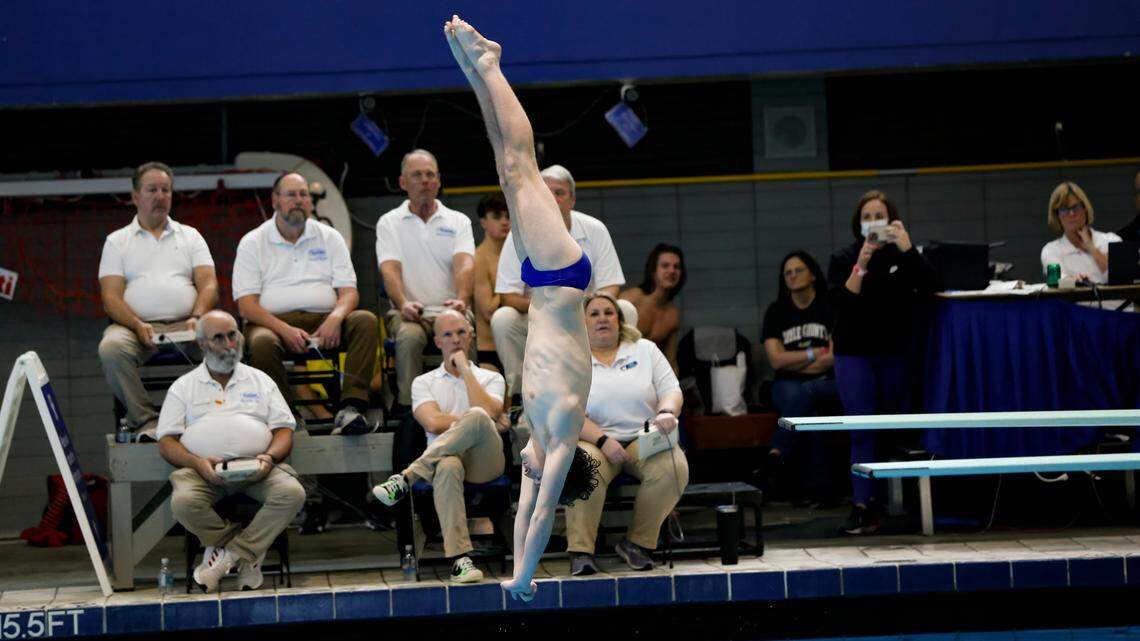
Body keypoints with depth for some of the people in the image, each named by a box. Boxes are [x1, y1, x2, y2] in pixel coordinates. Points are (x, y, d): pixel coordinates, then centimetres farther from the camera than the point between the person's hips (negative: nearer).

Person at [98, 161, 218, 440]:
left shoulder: (190, 236, 21)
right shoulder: (117, 241, 16)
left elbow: (208, 284, 9)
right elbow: (111, 297, 4)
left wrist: (197, 317, -13)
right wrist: (138, 326, -15)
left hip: (184, 325, 1)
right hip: (136, 325, -1)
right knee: (111, 347, -36)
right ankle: (146, 420, -28)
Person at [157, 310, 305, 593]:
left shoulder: (260, 381, 21)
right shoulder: (183, 387, 17)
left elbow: (284, 430, 14)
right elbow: (166, 442, 8)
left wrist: (269, 457, -10)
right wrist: (198, 463, -13)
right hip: (204, 471, -1)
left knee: (292, 493, -31)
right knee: (183, 502, -35)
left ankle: (229, 554, -22)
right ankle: (248, 555, -15)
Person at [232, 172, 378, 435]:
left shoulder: (329, 237, 17)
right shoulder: (252, 243, 9)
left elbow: (349, 292, 9)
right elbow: (246, 304, -1)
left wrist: (335, 317, -16)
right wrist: (285, 330, -19)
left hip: (324, 320, 2)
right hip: (274, 322, -2)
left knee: (365, 320, -27)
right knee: (262, 343, -37)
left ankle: (351, 407, -37)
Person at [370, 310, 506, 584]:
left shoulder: (491, 378, 21)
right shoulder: (424, 382, 21)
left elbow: (488, 414, -3)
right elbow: (433, 423, 1)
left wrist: (464, 368, 4)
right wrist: (469, 422, 0)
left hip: (485, 460, 0)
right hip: (444, 457, 0)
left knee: (477, 418, -36)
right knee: (447, 468, -42)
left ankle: (407, 477, -32)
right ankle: (459, 559, -48)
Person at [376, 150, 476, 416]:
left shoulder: (458, 221, 13)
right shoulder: (389, 222, 11)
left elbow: (465, 264, -4)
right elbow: (390, 269, -4)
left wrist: (461, 300, -26)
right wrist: (403, 304, -25)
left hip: (449, 309, 0)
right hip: (410, 310, 0)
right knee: (409, 336, -35)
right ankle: (407, 408, -29)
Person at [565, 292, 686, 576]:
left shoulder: (645, 350, 15)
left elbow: (672, 391, 8)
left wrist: (666, 413, -18)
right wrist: (603, 441, -21)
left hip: (645, 440, 2)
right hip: (594, 443, -2)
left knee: (674, 468, -30)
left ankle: (637, 542, -14)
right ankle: (580, 550, -30)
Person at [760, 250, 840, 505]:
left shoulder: (830, 307, 4)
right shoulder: (777, 311, 11)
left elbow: (835, 358, -7)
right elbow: (776, 360, 0)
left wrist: (794, 360, -4)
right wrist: (815, 353, -3)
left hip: (826, 384, -1)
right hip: (787, 386, 1)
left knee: (802, 395, -37)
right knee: (807, 412, -34)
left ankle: (776, 456, -38)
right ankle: (816, 486, -37)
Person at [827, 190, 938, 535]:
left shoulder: (903, 256, 8)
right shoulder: (844, 259, 5)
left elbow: (929, 287, -8)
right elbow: (840, 303, -9)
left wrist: (907, 249, -18)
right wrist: (860, 267, -21)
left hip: (895, 354, 1)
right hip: (855, 354, -1)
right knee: (862, 433, -8)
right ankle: (863, 508, -12)